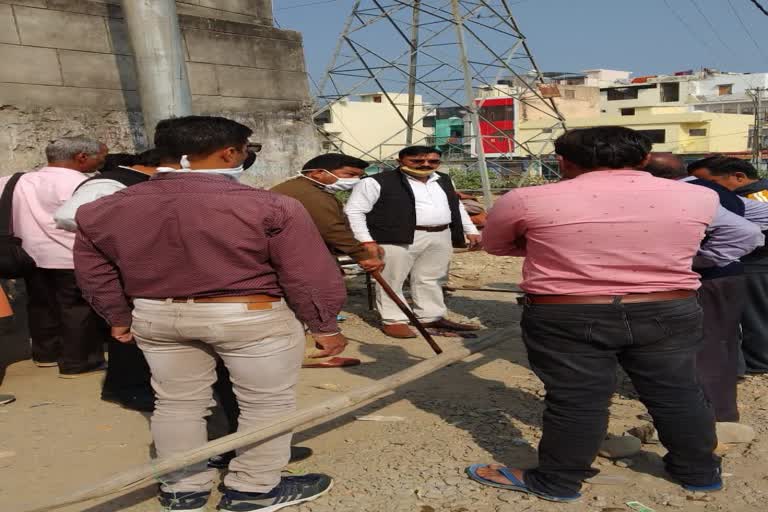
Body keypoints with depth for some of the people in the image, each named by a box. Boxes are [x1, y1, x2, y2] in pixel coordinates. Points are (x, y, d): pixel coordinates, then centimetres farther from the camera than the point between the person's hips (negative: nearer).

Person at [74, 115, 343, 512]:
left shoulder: (110, 207, 0)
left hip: (156, 317, 5)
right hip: (252, 316, -4)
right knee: (267, 403, 12)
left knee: (177, 403, 19)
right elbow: (308, 274, -11)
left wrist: (117, 316, 21)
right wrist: (325, 325, 0)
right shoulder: (269, 206, -15)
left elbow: (93, 268, 9)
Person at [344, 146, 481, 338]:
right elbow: (354, 211, -9)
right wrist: (366, 241, -16)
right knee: (391, 280, 0)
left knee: (430, 279, 13)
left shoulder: (444, 181, 14)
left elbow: (457, 207, 25)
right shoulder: (377, 182, -8)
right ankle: (393, 320, 13)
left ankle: (432, 317, 25)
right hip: (397, 238, -5)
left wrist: (471, 231, 19)